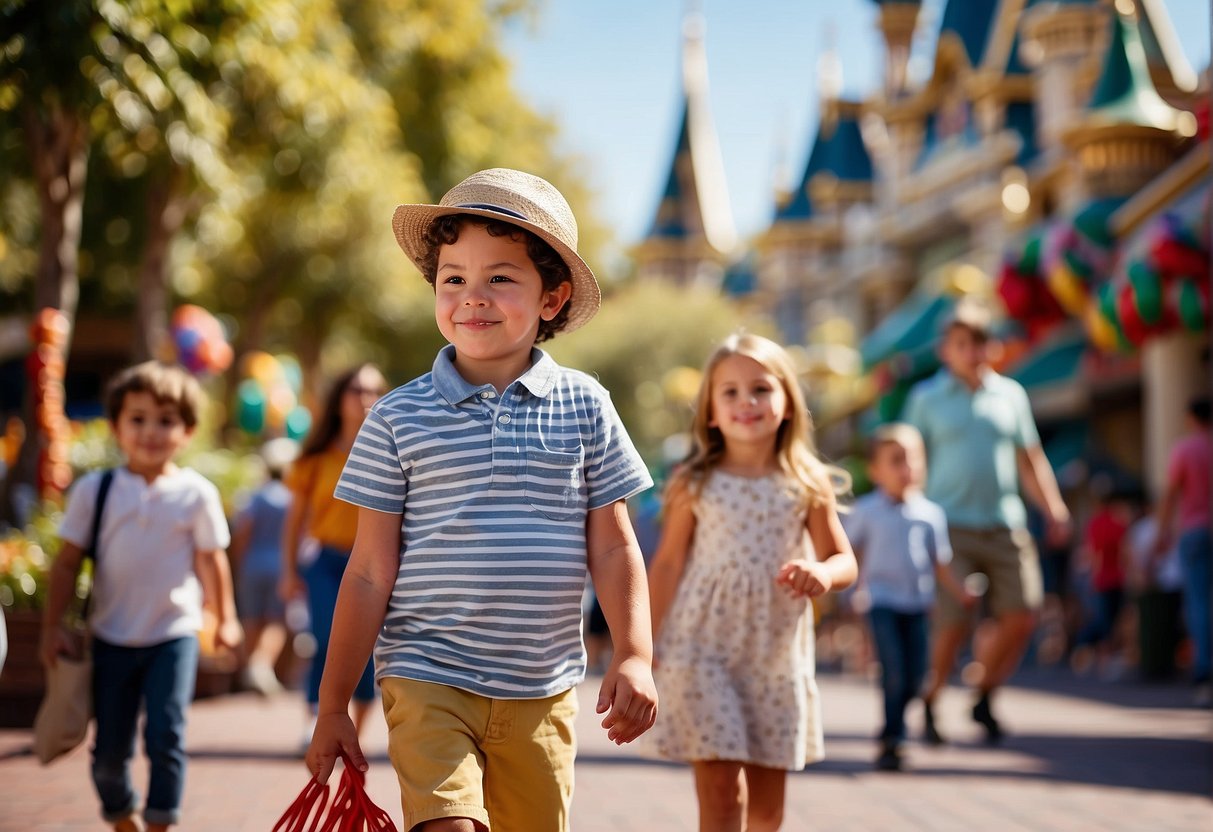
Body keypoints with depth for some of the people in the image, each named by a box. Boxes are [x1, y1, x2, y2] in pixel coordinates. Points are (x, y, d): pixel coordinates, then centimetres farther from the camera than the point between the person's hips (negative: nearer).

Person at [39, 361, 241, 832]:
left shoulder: (196, 494, -5)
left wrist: (225, 618, 12)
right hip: (111, 638, 2)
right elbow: (67, 562, 1)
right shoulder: (94, 491, -3)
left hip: (174, 635, -1)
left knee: (165, 736, -12)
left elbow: (210, 560, 5)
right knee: (110, 746, 8)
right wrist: (53, 625, 0)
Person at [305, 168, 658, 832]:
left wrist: (634, 655, -5)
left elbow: (612, 547, 6)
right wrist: (332, 706, 2)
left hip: (542, 692, 2)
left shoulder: (584, 408, 2)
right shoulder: (400, 418, -2)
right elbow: (370, 573, 0)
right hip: (428, 678, -2)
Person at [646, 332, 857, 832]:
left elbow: (844, 561, 7)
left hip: (777, 655, 2)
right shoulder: (694, 486, 0)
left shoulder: (808, 485, 3)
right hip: (703, 650, -2)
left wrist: (823, 575, -17)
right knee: (721, 790, -10)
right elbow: (668, 565, 4)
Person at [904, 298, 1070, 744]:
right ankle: (929, 707, 13)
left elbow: (1030, 459, 19)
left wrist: (1055, 510, 11)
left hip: (1005, 526, 4)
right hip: (951, 527, -3)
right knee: (951, 625, -9)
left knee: (1021, 617, -4)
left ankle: (984, 698, 17)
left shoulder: (1010, 394, 13)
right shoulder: (927, 398, 5)